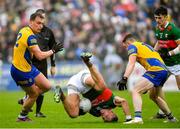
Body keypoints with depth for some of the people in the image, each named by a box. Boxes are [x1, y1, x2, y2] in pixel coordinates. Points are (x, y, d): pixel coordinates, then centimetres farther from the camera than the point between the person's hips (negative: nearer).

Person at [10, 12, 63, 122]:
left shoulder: (24, 30, 4)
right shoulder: (30, 36, -25)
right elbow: (40, 56, -28)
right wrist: (53, 51, -15)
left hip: (29, 67, 9)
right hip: (21, 71, -9)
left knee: (47, 86, 10)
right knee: (34, 94, 6)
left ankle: (26, 100, 24)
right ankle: (22, 117, 24)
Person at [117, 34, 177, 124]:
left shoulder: (132, 46, 7)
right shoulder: (145, 45, 33)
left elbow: (131, 64, -9)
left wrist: (124, 79, -19)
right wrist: (146, 85, 40)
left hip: (155, 71, -9)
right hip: (164, 70, 9)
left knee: (135, 91, -13)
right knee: (154, 97, 29)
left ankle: (138, 118, -30)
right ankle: (171, 118, 37)